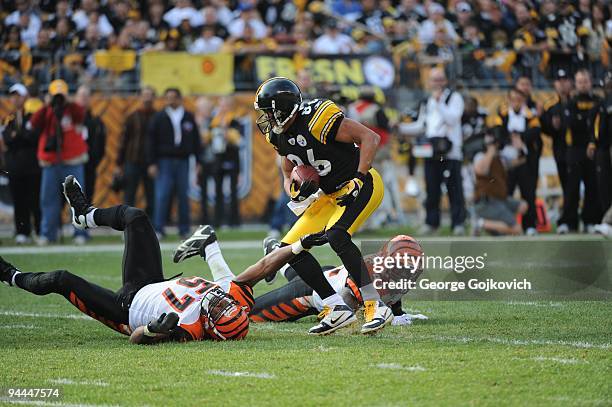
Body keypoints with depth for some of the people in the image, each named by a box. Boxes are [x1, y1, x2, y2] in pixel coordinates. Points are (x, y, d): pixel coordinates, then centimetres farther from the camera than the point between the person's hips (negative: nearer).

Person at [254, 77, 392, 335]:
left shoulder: (318, 119, -23)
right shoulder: (279, 135, 2)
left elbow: (370, 137, -22)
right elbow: (288, 175, 15)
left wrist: (358, 180, -26)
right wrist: (295, 190, -8)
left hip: (362, 185, -9)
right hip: (331, 195, 9)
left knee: (336, 235, -33)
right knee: (290, 248, -1)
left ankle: (375, 307, -26)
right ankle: (338, 310, 2)